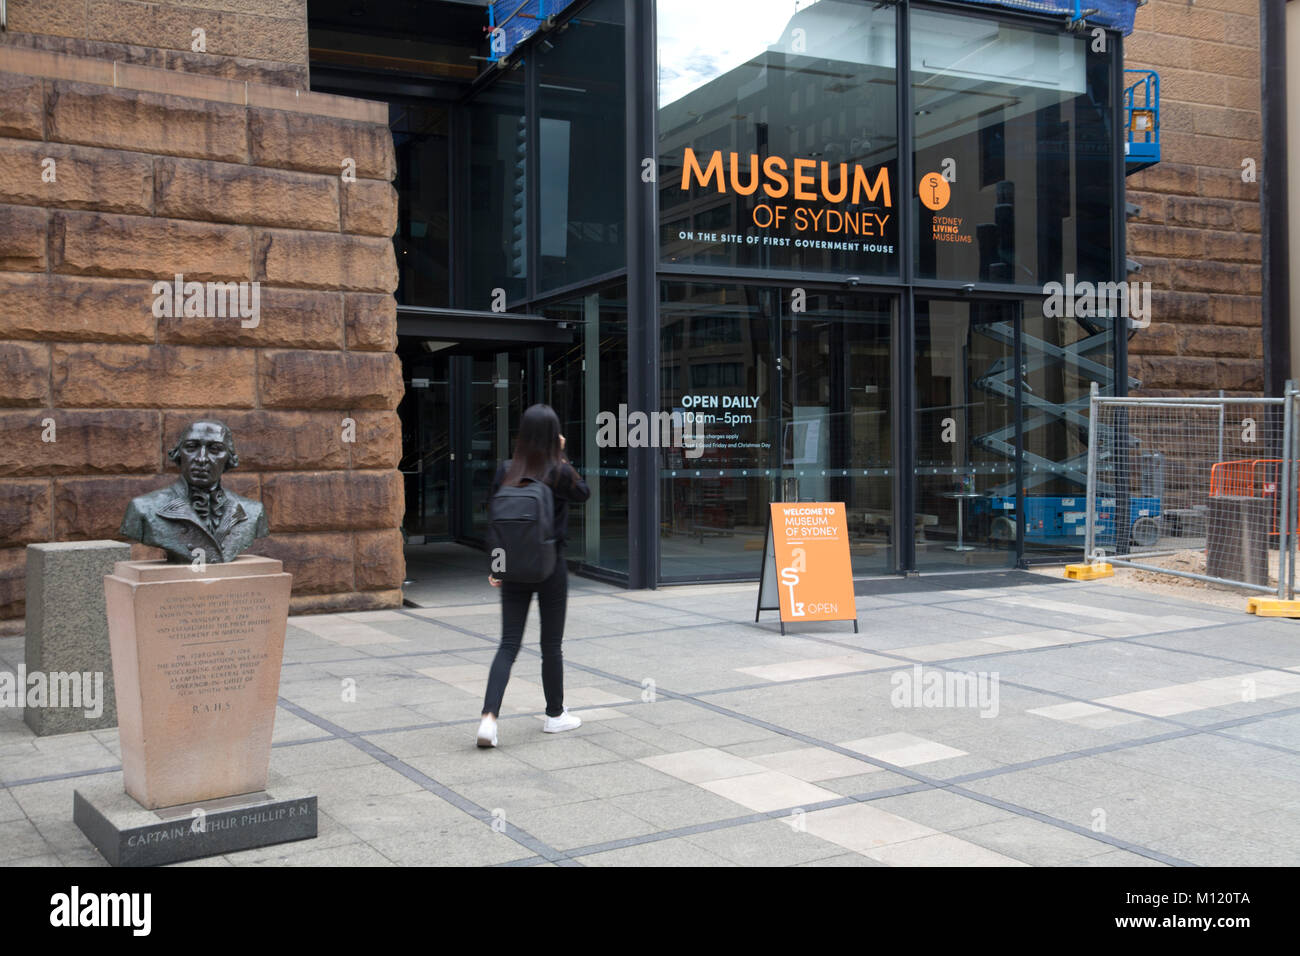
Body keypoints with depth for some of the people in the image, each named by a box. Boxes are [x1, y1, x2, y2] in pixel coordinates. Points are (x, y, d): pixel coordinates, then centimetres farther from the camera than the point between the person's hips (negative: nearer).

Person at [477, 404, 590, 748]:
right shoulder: (560, 473, -12)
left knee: (509, 644, 5)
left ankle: (489, 717, -9)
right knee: (551, 644, 12)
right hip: (550, 566, -2)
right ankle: (555, 715, 25)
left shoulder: (506, 471, -3)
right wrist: (562, 458, 6)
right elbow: (584, 493, 9)